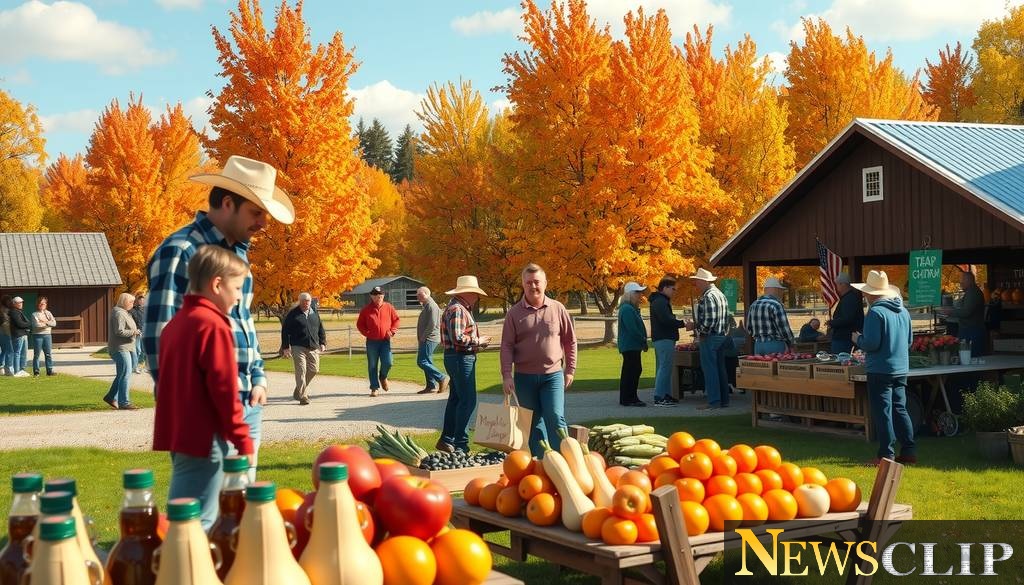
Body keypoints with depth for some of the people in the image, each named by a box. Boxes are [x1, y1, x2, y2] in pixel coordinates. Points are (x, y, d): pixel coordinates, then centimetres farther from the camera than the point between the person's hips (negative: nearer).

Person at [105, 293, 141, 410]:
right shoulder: (119, 313, -15)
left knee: (121, 375, 17)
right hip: (121, 348, -11)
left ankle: (111, 397, 25)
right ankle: (123, 402, -9)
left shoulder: (123, 312, 19)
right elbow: (119, 331, -23)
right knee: (126, 374, -11)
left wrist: (136, 331, 10)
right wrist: (134, 332, -15)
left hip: (124, 348, 11)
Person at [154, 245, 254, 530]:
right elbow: (224, 389, -18)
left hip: (178, 433, 10)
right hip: (204, 437, -10)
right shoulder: (214, 325, -15)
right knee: (197, 523, -7)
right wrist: (243, 439, -12)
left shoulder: (175, 323, 14)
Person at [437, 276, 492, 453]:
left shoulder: (462, 309, 17)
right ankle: (461, 444, -6)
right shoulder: (457, 310, -16)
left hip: (462, 358, 11)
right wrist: (478, 341, -13)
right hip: (460, 358, -11)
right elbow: (458, 338, -25)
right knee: (468, 401, -9)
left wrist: (478, 342, 10)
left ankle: (446, 440, 23)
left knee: (456, 399, 16)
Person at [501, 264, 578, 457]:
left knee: (555, 418, -12)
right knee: (533, 422, 8)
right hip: (524, 376, 1)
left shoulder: (557, 309, 1)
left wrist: (570, 370, 6)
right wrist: (507, 375, -8)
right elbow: (507, 346, -1)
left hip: (553, 374, -1)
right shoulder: (514, 313, 0)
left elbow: (570, 341, 8)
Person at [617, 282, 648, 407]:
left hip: (633, 346, 11)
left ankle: (631, 397, 20)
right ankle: (627, 399, -5)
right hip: (630, 346, -11)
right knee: (630, 372, -8)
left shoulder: (632, 308, 18)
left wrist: (643, 342, 9)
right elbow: (632, 329, -22)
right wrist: (643, 342, -14)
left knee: (636, 370, 14)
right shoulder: (627, 309, -17)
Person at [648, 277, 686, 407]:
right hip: (664, 339, -11)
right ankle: (659, 397, -13)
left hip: (661, 339, 11)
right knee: (665, 368, -11)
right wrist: (682, 323, -15)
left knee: (663, 367, 14)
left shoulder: (661, 301, 20)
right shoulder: (661, 302, -14)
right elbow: (667, 320, -23)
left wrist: (679, 322, 8)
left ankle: (666, 395, 19)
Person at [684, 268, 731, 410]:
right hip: (722, 337, 10)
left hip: (710, 338, -10)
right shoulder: (721, 295, 15)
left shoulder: (708, 297, -16)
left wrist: (695, 326, -9)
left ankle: (714, 401, -5)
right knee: (720, 369, 12)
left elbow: (708, 320, -23)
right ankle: (723, 399, 16)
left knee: (709, 369, -5)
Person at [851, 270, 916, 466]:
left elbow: (871, 343, -20)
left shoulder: (875, 312, -16)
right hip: (901, 368, 7)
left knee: (882, 412, -1)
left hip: (880, 370, -7)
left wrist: (858, 339, -1)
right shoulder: (903, 311, 9)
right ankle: (908, 451, 16)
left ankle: (886, 455, 1)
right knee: (900, 409, 15)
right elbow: (909, 340, 16)